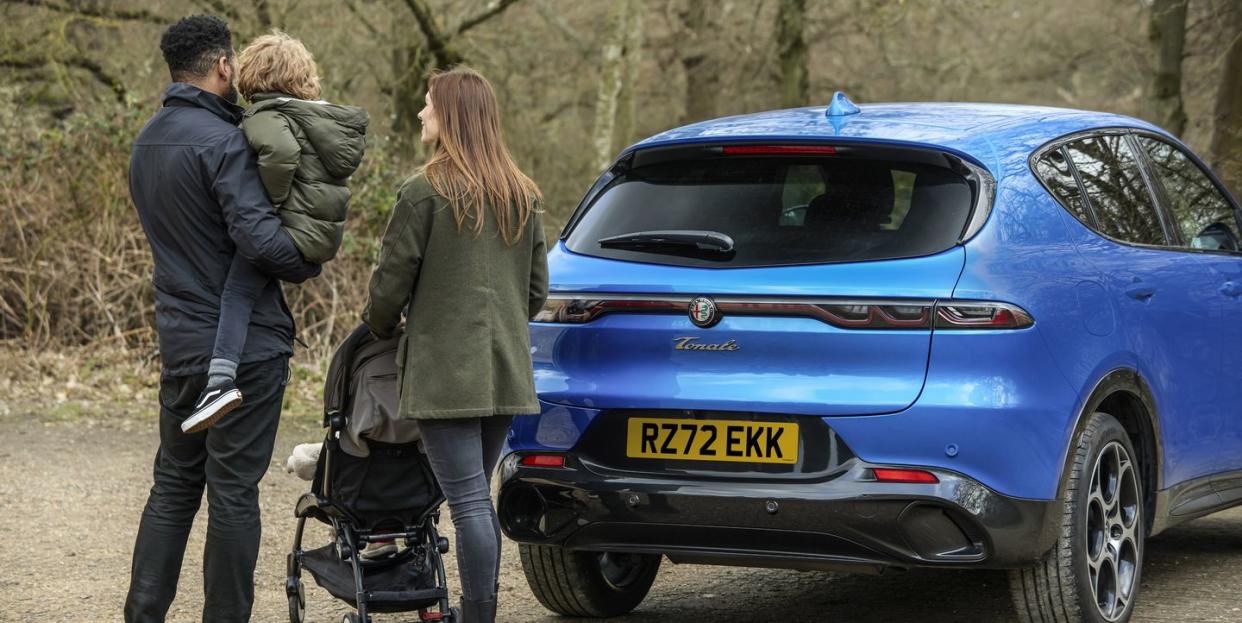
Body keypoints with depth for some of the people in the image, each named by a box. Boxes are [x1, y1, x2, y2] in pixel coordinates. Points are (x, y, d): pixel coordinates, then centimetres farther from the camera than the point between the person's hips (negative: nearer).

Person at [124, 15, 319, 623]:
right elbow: (260, 239, -26)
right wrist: (310, 264, -7)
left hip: (178, 339, 8)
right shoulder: (222, 141, -17)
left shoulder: (147, 141, 12)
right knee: (233, 491, -1)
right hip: (243, 342, -8)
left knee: (174, 482, 15)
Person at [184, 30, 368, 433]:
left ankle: (220, 380, -26)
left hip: (293, 232, -9)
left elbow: (280, 150, -28)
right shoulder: (325, 116, 20)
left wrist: (270, 201, -15)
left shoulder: (264, 116, -7)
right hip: (327, 231, 9)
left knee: (238, 289, -12)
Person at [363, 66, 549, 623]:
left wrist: (380, 326, 13)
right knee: (478, 497, 15)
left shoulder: (425, 192, -10)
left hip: (446, 369, -7)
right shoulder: (522, 197, 12)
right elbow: (537, 289, 16)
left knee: (468, 500, -8)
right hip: (505, 369, 7)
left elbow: (392, 281, -6)